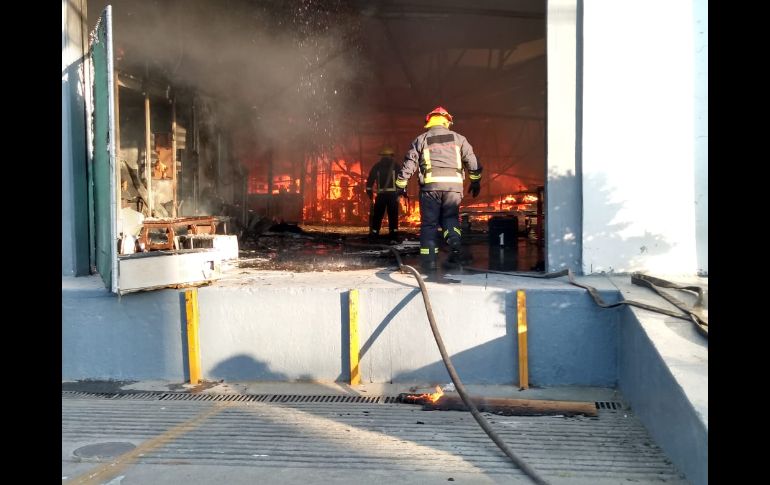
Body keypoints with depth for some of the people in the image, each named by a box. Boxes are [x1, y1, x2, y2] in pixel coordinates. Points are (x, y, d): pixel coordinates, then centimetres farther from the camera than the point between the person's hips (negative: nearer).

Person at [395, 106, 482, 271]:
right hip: (453, 184, 1)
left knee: (429, 222, 5)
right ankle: (455, 244, -12)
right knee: (451, 217, 16)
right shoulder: (458, 138, 15)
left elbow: (408, 164, 8)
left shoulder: (420, 140, 12)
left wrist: (400, 185, 14)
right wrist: (476, 181, 22)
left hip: (430, 185, -1)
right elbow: (472, 161, 12)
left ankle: (429, 261, 0)